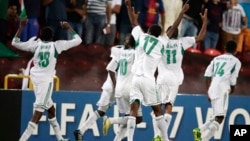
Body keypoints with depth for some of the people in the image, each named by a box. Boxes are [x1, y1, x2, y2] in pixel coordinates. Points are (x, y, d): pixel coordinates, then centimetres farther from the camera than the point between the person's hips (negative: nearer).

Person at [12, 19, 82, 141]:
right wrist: (68, 28, 19)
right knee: (38, 112, -11)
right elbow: (77, 40, 7)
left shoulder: (35, 44, 4)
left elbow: (15, 43, 14)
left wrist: (21, 27, 16)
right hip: (46, 81, -6)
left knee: (50, 108, 20)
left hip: (36, 80, 6)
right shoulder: (56, 45, -3)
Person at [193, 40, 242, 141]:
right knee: (219, 118, -10)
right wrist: (232, 89, 23)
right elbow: (233, 80, 2)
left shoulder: (216, 59, 21)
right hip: (222, 90, -7)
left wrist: (208, 91, 15)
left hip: (213, 89, 7)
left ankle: (200, 130, 5)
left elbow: (207, 75, 12)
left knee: (217, 117, 20)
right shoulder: (236, 61, 6)